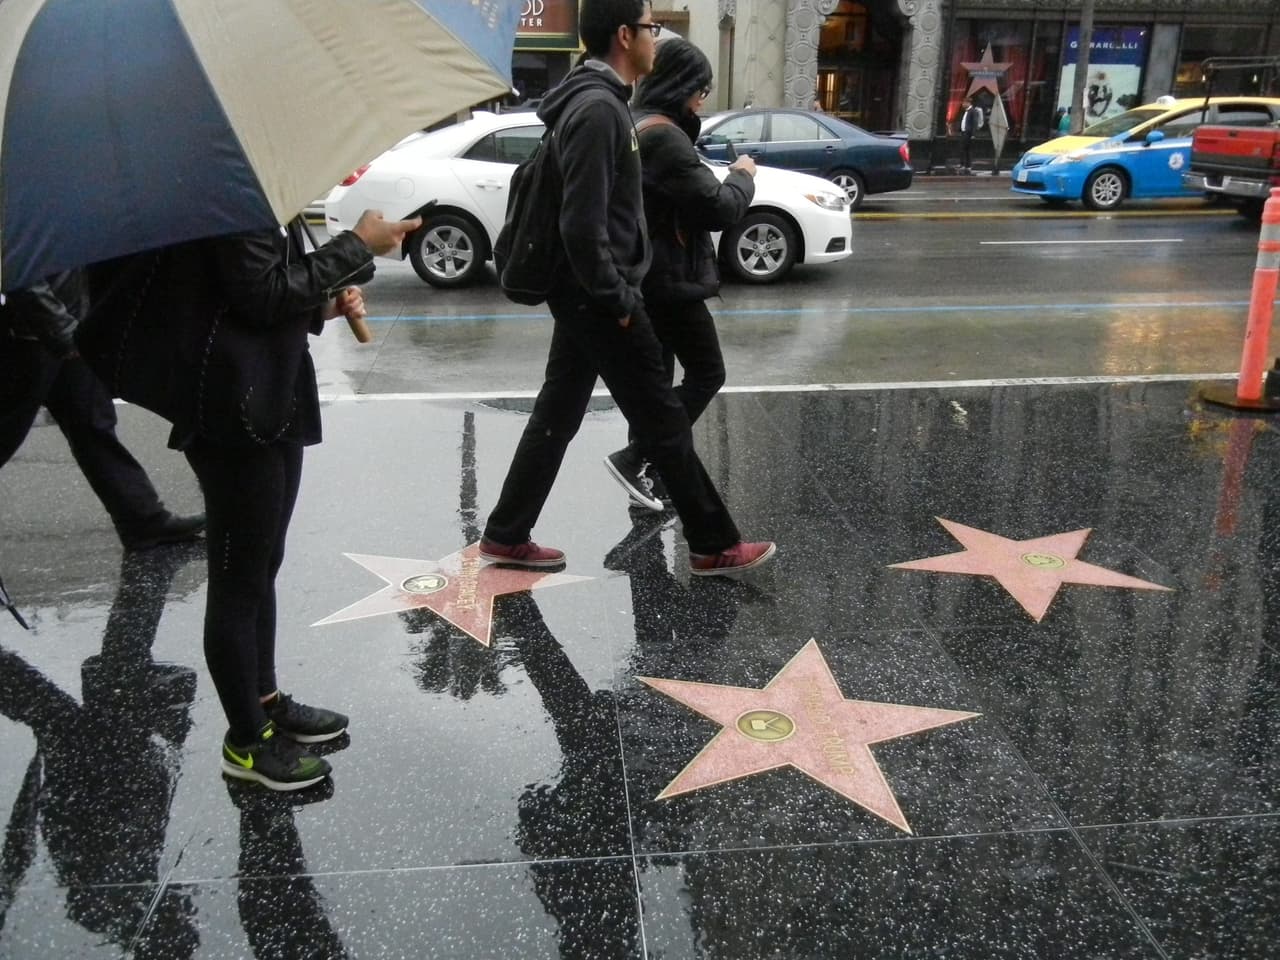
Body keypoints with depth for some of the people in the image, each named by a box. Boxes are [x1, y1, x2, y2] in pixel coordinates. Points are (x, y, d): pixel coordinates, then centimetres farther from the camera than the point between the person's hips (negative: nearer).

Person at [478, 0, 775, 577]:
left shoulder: (596, 99, 14)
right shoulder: (599, 107, -19)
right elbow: (583, 225, -25)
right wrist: (617, 298, -17)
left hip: (583, 297, 10)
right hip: (599, 301, -10)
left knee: (556, 416, 15)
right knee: (664, 422, 0)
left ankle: (505, 536, 23)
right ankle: (714, 546, 13)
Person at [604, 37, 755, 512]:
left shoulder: (635, 128, 13)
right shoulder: (664, 136, -19)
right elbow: (717, 207, -19)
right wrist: (743, 176, -3)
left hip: (643, 276, 10)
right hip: (668, 279, -10)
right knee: (706, 373, 0)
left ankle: (647, 475, 18)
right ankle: (634, 457, -3)